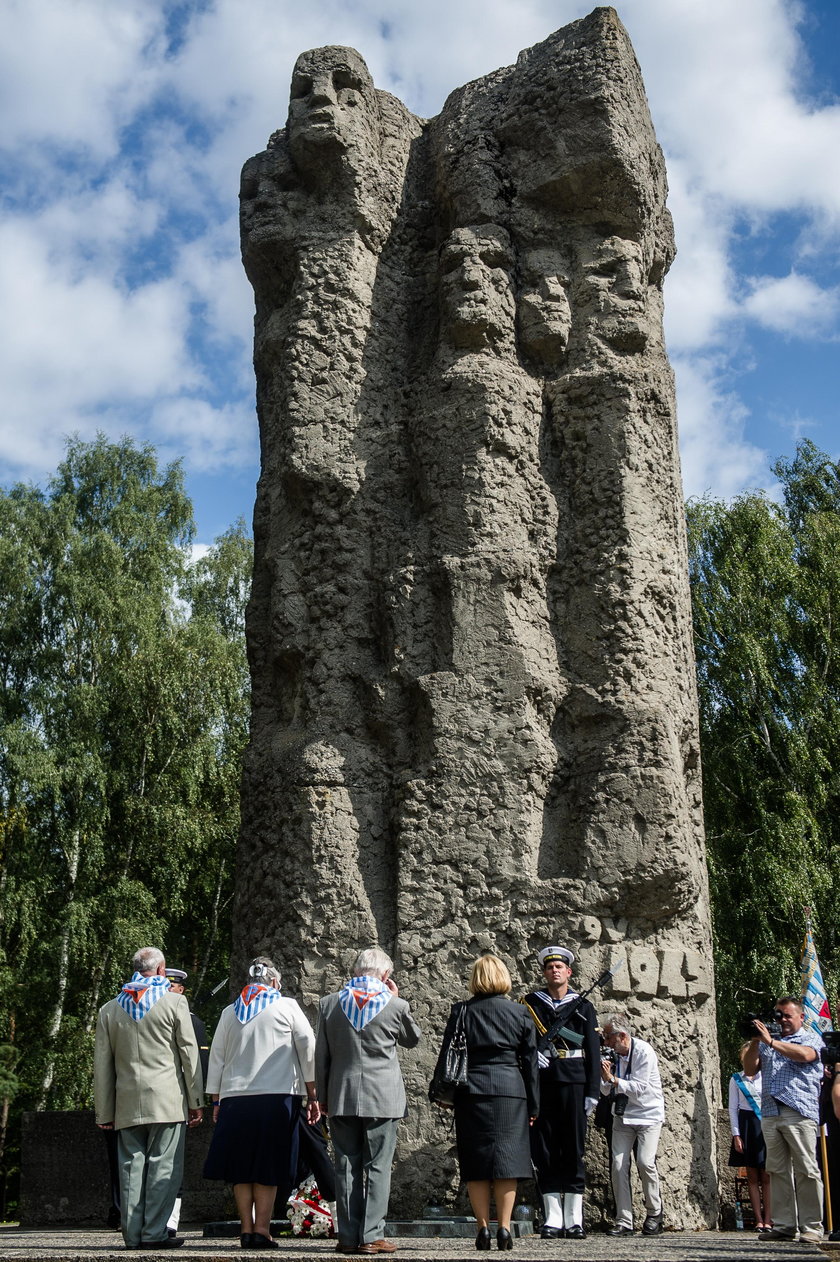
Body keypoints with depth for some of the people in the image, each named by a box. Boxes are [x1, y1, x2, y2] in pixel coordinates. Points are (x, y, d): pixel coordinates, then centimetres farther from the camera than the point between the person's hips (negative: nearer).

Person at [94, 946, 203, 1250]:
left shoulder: (109, 1009, 11)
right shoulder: (174, 1002, 0)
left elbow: (102, 1064, 12)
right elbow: (189, 1054, -1)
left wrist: (103, 1112, 15)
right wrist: (195, 1101, 4)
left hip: (127, 1105, 4)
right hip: (167, 1100, -4)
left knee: (131, 1167, 7)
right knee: (163, 1167, -1)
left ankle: (133, 1234, 9)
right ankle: (154, 1233, -3)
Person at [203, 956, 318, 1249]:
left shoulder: (229, 1012, 14)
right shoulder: (287, 1006, 5)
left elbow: (216, 1058, 16)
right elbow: (308, 1051, 2)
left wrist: (216, 1101, 20)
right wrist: (313, 1095, 6)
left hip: (234, 1097, 3)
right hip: (277, 1095, -3)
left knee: (241, 1169, 9)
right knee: (268, 1169, 2)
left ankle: (246, 1229, 8)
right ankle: (262, 1230, -2)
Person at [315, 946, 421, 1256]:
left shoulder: (329, 1003, 1)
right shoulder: (396, 1006, -6)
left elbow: (321, 1055, 6)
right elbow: (413, 1038, 14)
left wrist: (323, 1096, 14)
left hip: (341, 1099, 2)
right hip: (382, 1099, -2)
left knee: (346, 1168, 8)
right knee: (377, 1167, 3)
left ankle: (348, 1236, 11)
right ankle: (372, 1236, 2)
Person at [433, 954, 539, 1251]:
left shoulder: (462, 1012, 1)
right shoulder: (520, 1014, 5)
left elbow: (446, 1056, 2)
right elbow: (530, 1063, 8)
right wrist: (532, 1105, 13)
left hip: (471, 1093, 0)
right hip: (510, 1093, 1)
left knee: (476, 1164, 5)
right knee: (506, 1160, 4)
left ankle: (483, 1228, 4)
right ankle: (504, 1228, 1)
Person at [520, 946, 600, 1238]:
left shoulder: (583, 1007, 11)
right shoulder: (529, 1004, 11)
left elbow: (593, 1052, 8)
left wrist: (592, 1092, 1)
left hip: (573, 1083, 0)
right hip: (541, 1082, 1)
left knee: (573, 1150, 0)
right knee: (544, 1150, 0)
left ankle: (574, 1220, 6)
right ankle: (552, 1218, 7)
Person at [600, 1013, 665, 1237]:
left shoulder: (644, 1052, -16)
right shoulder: (614, 1054, 0)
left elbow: (639, 1089, -21)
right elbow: (606, 1091, 7)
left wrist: (612, 1079, -22)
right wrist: (604, 1078, -13)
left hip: (648, 1114, -5)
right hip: (623, 1115, 5)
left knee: (645, 1162, -19)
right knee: (618, 1164, -7)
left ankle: (654, 1213, 3)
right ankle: (624, 1222, -1)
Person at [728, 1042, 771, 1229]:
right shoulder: (736, 1079, 7)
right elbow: (733, 1108, 5)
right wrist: (736, 1134, -3)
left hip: (766, 1124, -1)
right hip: (745, 1124, 1)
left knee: (766, 1176, -2)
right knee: (752, 1177, 2)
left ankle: (767, 1219, 1)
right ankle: (759, 1220, 5)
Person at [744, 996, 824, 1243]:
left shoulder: (811, 1038, 9)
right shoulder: (768, 1041, 22)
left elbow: (805, 1055, -14)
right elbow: (750, 1069, 15)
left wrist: (770, 1041, -17)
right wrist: (755, 1042, 2)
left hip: (799, 1113, -5)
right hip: (770, 1113, 5)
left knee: (806, 1171, -6)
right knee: (778, 1171, 4)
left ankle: (811, 1227, -2)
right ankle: (783, 1225, 6)